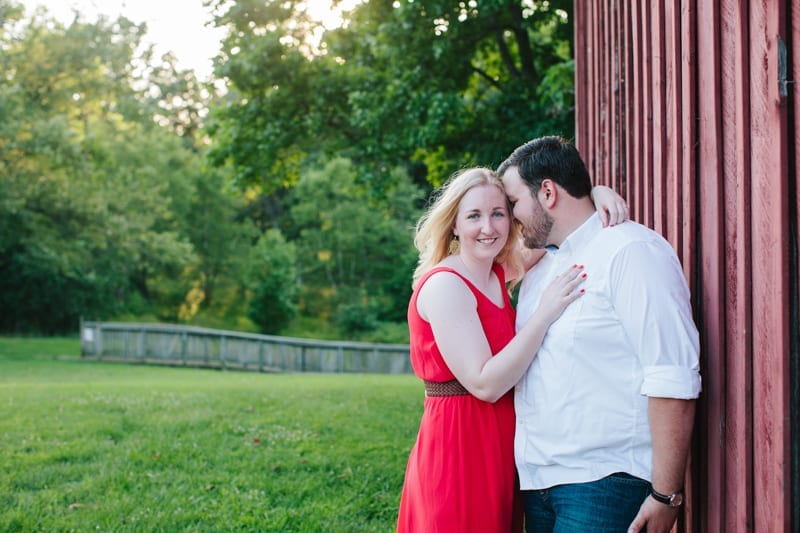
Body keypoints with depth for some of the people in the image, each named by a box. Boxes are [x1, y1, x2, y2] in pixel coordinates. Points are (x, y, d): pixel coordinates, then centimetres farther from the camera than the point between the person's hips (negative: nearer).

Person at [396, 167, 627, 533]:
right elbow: (485, 384, -22)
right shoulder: (444, 285, -16)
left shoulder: (498, 273, 8)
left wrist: (596, 194, -4)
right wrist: (546, 312, -23)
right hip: (459, 451, -8)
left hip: (499, 453, 8)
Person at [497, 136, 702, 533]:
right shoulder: (539, 269, 16)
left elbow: (673, 378, -18)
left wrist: (666, 494, -19)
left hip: (605, 485, -7)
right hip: (539, 482, 8)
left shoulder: (631, 251, -11)